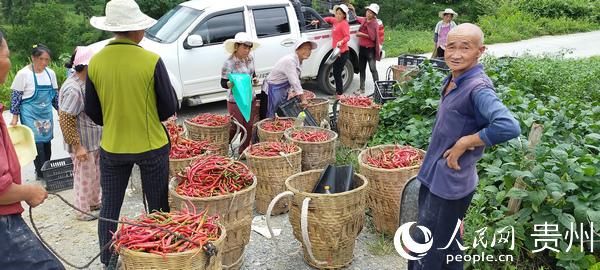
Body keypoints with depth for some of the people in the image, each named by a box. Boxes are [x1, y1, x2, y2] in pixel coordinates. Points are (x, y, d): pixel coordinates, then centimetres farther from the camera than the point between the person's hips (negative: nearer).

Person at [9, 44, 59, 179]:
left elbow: (54, 94, 13)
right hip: (30, 115, -5)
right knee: (37, 143, -7)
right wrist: (15, 117, -7)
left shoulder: (51, 73, 1)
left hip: (46, 114, 5)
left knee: (46, 142, 9)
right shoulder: (23, 74, -13)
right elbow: (15, 96, -7)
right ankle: (41, 174, 2)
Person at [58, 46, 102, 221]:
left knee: (95, 173, 21)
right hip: (83, 143, -9)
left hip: (94, 140, 9)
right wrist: (77, 146, -24)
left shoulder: (84, 82, 4)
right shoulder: (73, 89, -25)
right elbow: (65, 120, -26)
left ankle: (94, 202, 39)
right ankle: (82, 210, 21)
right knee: (85, 176, 5)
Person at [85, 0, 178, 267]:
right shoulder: (152, 61, -17)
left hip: (112, 147, 3)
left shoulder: (95, 62, -6)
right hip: (152, 146, -2)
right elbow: (169, 108, -9)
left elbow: (92, 111, 3)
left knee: (109, 207, 15)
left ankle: (106, 260, 27)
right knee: (158, 206, 13)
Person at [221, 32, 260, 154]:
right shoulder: (229, 63, -17)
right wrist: (231, 83, -35)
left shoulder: (250, 59, 2)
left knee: (248, 127, 11)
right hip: (235, 100, -6)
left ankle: (244, 151, 25)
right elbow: (223, 83, -13)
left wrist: (255, 79, -3)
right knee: (236, 127, -1)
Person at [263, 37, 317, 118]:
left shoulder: (299, 60, 4)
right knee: (273, 117, -6)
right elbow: (294, 81, -28)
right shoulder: (290, 61, -24)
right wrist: (303, 99, -27)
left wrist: (290, 92, -1)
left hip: (283, 90, 10)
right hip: (274, 89, -10)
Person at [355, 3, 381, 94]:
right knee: (361, 69, 11)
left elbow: (373, 37, -18)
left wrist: (362, 34, -18)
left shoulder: (374, 24, -12)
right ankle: (362, 88, 19)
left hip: (370, 49, -7)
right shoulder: (363, 20, 8)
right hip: (362, 48, 7)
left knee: (373, 69, -6)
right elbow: (356, 18, 30)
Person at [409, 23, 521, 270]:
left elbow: (509, 127, -36)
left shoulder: (478, 88, -21)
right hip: (434, 176, 9)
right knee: (447, 245, 23)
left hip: (450, 182, -9)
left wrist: (463, 144, -24)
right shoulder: (452, 80, 6)